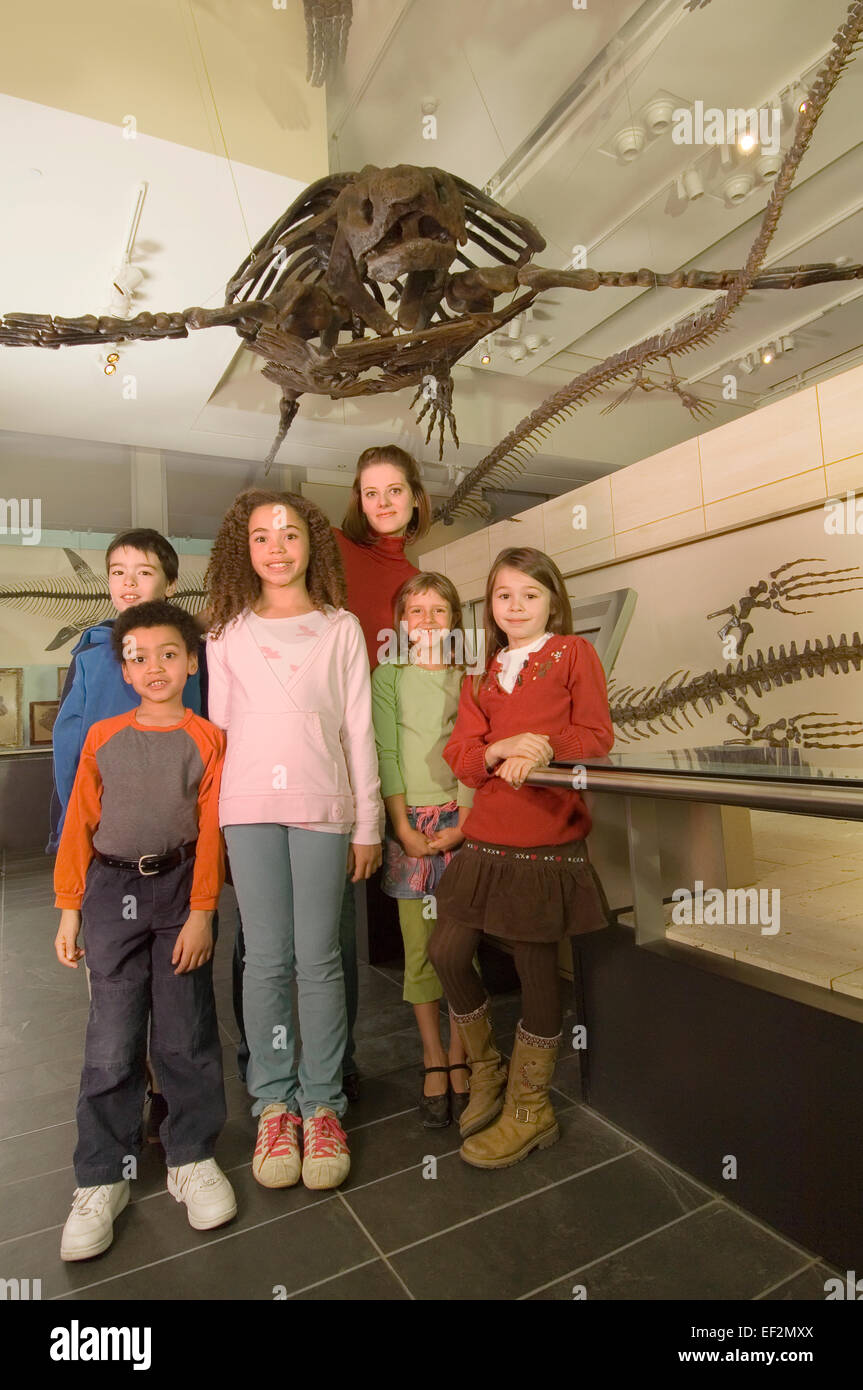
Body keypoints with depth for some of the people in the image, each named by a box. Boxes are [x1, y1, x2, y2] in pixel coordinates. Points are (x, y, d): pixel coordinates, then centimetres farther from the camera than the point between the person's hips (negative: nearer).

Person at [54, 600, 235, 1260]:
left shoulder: (208, 739, -1)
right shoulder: (102, 738, 5)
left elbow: (210, 831, -3)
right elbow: (80, 825, 6)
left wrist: (202, 912, -7)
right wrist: (70, 909, 4)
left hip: (180, 889, -1)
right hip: (112, 890, 1)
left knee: (186, 1036, 7)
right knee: (111, 1043, 5)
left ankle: (192, 1157, 26)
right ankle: (102, 1180, 23)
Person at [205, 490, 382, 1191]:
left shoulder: (341, 628, 8)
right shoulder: (228, 632, 11)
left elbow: (358, 729, 6)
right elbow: (217, 726, 11)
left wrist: (368, 823, 3)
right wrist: (212, 817, 5)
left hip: (322, 804, -1)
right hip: (249, 804, 1)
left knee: (318, 958, 3)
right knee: (266, 959, 6)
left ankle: (322, 1105, 19)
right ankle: (274, 1104, 22)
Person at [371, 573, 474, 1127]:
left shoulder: (469, 677, 7)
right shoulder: (388, 677, 6)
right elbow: (385, 753, 1)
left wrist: (463, 824, -8)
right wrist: (404, 826, -7)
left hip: (461, 819, 0)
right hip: (408, 820, 0)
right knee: (419, 947, 4)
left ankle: (458, 1058, 18)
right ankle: (434, 1062, 19)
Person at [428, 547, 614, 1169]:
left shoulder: (574, 652, 4)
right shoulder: (483, 677, 16)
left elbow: (597, 736, -4)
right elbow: (460, 754, 4)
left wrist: (545, 746, -22)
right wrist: (503, 749, -16)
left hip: (549, 842, -5)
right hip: (487, 838, 5)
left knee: (537, 966, 5)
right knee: (447, 953, 4)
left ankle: (530, 1109, 27)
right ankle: (487, 1071, 31)